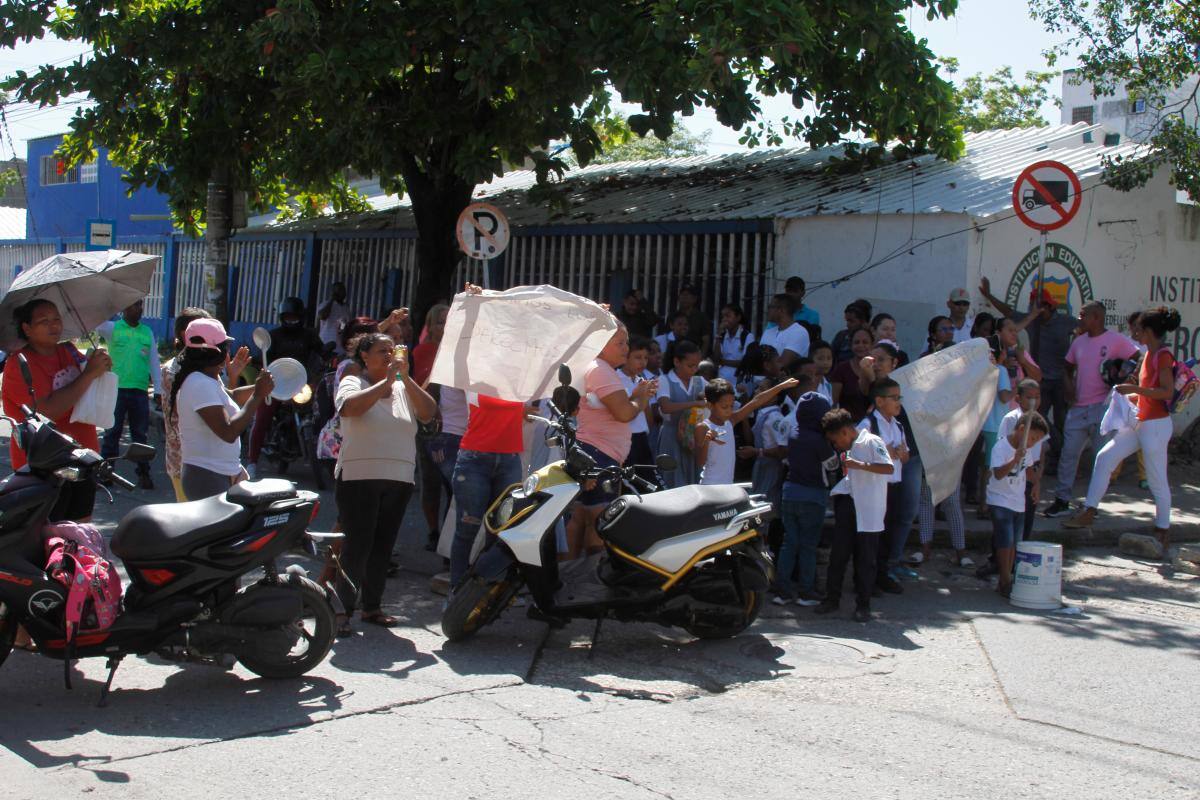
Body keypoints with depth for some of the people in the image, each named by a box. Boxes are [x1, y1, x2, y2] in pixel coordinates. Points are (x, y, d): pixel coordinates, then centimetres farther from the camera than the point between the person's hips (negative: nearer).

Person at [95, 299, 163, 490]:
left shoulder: (147, 332, 11)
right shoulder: (112, 328, 2)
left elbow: (154, 362, 11)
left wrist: (158, 390, 6)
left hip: (140, 390, 3)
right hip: (117, 388, -2)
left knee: (141, 433, 7)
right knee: (112, 432, 3)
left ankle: (143, 472, 12)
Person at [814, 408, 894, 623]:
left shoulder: (871, 442, -9)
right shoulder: (850, 448, 16)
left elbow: (889, 468, -22)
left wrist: (860, 465, -27)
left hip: (869, 511, -7)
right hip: (849, 505, 7)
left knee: (865, 559, 1)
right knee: (838, 554, 8)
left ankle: (863, 605, 9)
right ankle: (832, 598, 17)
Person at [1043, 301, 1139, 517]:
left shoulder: (1116, 340, -7)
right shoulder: (1079, 341, 12)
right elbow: (1069, 368, 25)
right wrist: (1069, 385, 8)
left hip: (1102, 407, -6)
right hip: (1079, 407, 6)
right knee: (1068, 454, 2)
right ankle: (1062, 500, 9)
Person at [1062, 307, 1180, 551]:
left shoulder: (1163, 355, -14)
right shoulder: (1150, 354, 12)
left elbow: (1168, 392, -23)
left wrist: (1134, 388, -23)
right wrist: (1132, 396, 10)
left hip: (1156, 425, -9)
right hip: (1140, 423, 9)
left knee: (1157, 480, 0)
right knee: (1104, 457, 3)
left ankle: (1163, 531, 13)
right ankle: (1088, 513, 6)